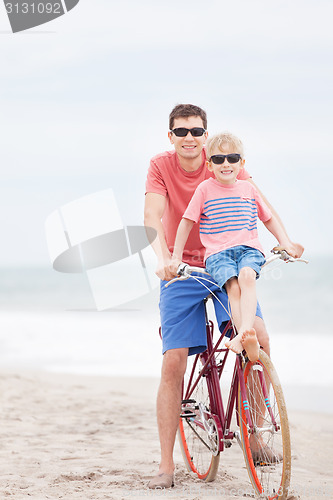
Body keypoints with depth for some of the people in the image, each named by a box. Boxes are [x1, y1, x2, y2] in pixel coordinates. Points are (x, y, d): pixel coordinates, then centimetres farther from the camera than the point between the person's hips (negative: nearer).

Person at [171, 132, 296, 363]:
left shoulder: (248, 189, 13)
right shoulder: (205, 189, 5)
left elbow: (269, 219, 24)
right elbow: (187, 222, 8)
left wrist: (285, 245, 14)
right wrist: (176, 258, 6)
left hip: (249, 248, 2)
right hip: (218, 253, -1)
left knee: (247, 276, -33)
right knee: (233, 286, -30)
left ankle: (245, 331, -46)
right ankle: (249, 343, -41)